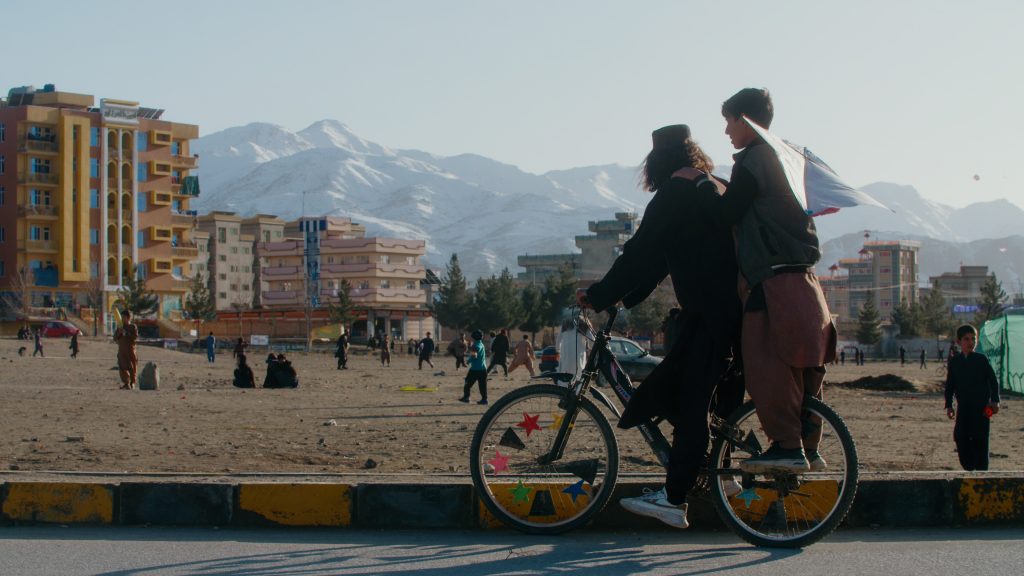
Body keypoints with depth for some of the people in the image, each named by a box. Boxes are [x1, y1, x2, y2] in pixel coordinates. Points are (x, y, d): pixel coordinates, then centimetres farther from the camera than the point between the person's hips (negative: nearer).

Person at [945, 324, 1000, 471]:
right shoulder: (954, 361, 7)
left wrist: (994, 400, -9)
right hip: (963, 407, 3)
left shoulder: (981, 359, -1)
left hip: (981, 407, -3)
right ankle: (969, 468, 14)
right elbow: (950, 385, 12)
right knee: (960, 438, 0)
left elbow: (993, 381, 1)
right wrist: (949, 405, 7)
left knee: (980, 440, -4)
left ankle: (981, 470, 3)